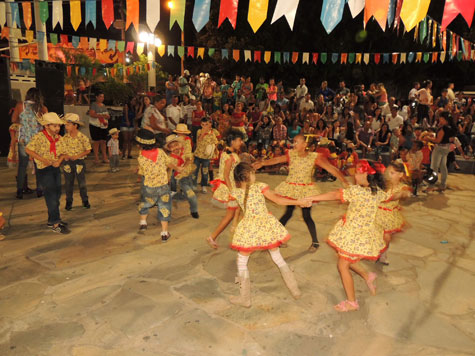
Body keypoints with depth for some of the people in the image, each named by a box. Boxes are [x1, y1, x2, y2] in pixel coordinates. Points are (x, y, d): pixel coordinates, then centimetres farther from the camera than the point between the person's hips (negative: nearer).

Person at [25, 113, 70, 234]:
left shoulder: (58, 137, 5)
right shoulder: (39, 137, -15)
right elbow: (28, 149, -19)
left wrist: (59, 160, -9)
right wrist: (43, 160, -22)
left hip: (56, 168, 7)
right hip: (44, 169, -7)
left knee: (57, 194, 12)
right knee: (51, 196, -6)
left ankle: (52, 219, 27)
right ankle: (55, 224, -1)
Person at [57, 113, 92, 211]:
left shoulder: (83, 137, -10)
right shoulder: (64, 138, -4)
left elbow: (88, 150, -6)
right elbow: (60, 151, 3)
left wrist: (77, 156, -16)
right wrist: (64, 155, -19)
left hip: (79, 162, -2)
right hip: (67, 163, 2)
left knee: (82, 183, 7)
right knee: (68, 183, 11)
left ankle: (85, 200, 24)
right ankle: (69, 201, 25)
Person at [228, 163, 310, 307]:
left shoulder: (235, 192, -2)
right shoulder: (260, 186, -5)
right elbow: (278, 200, -6)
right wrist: (299, 202, 1)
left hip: (249, 229, -1)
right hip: (267, 225, 2)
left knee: (241, 262, 14)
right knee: (278, 258, 18)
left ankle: (245, 298, 18)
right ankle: (295, 291, 26)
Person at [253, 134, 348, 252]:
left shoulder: (314, 157, -11)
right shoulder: (291, 154, -6)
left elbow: (331, 168, -16)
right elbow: (276, 160, -20)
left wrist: (345, 182, -24)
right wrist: (262, 163, -37)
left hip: (306, 190, -1)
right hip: (291, 188, 1)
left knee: (307, 216, 1)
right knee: (288, 213, 7)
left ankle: (315, 242, 19)